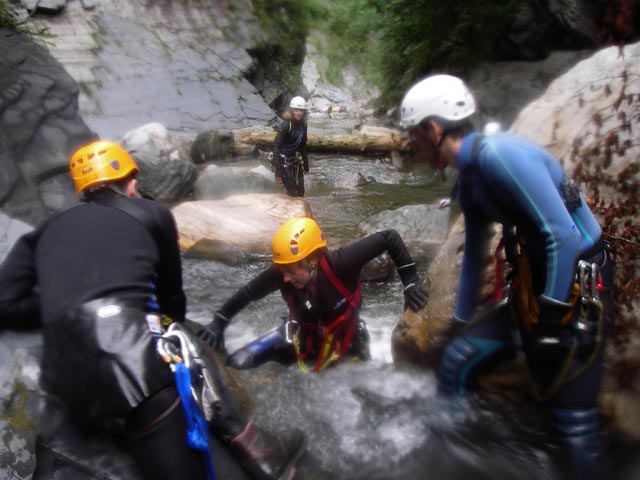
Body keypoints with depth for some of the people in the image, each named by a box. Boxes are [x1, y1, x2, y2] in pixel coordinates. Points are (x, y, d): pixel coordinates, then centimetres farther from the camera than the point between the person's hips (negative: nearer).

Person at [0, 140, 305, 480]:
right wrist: (175, 330, 44)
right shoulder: (153, 213, 14)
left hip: (66, 381, 5)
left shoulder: (48, 229, 22)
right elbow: (171, 293, 25)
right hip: (131, 358, -5)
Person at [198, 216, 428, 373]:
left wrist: (410, 282, -27)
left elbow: (390, 237, -29)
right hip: (304, 339, 2)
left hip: (347, 341, -2)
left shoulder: (340, 263, -36)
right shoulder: (280, 274, -26)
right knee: (237, 366, -3)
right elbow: (249, 292, -7)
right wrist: (218, 322, -6)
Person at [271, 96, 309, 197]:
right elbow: (276, 146, -22)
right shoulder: (285, 125, -21)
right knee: (292, 191, -8)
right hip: (283, 161, -7)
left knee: (300, 191, 9)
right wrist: (277, 170, -25)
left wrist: (306, 163, 12)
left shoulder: (303, 124, -1)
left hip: (295, 160, 7)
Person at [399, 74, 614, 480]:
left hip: (576, 287, -9)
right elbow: (474, 255, 18)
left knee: (574, 421, -6)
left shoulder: (498, 154, -21)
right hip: (531, 287, 9)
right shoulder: (469, 178, 8)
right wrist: (461, 320, 22)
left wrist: (550, 318, -20)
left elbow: (564, 236, -25)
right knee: (456, 363, 8)